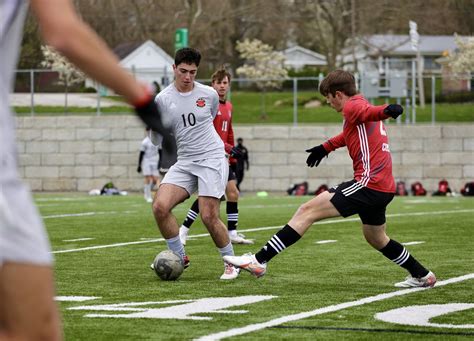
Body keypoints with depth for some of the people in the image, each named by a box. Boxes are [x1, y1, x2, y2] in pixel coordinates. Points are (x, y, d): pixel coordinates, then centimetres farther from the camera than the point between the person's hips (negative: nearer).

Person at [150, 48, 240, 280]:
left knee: (209, 216, -13)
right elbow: (157, 139, 5)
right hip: (184, 163, 2)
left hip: (212, 159, -2)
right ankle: (179, 257, 0)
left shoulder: (209, 94, 1)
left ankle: (231, 263, 8)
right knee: (160, 206, -18)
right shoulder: (162, 99, 0)